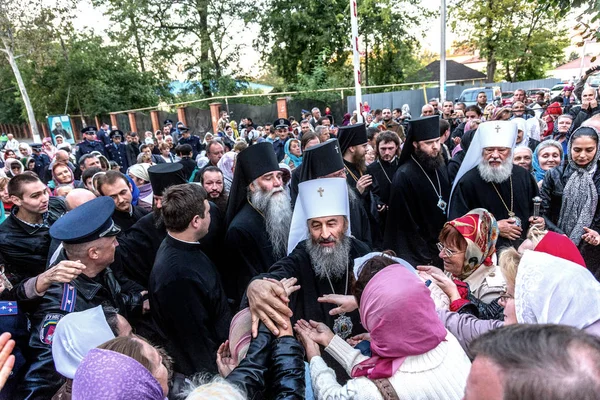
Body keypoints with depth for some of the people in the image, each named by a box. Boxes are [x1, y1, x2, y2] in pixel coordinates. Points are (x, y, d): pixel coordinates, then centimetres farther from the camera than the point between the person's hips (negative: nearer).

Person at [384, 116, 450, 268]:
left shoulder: (441, 168, 4)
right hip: (419, 254, -6)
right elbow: (405, 223, -16)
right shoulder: (404, 176, -18)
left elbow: (448, 207, 13)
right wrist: (423, 256, -13)